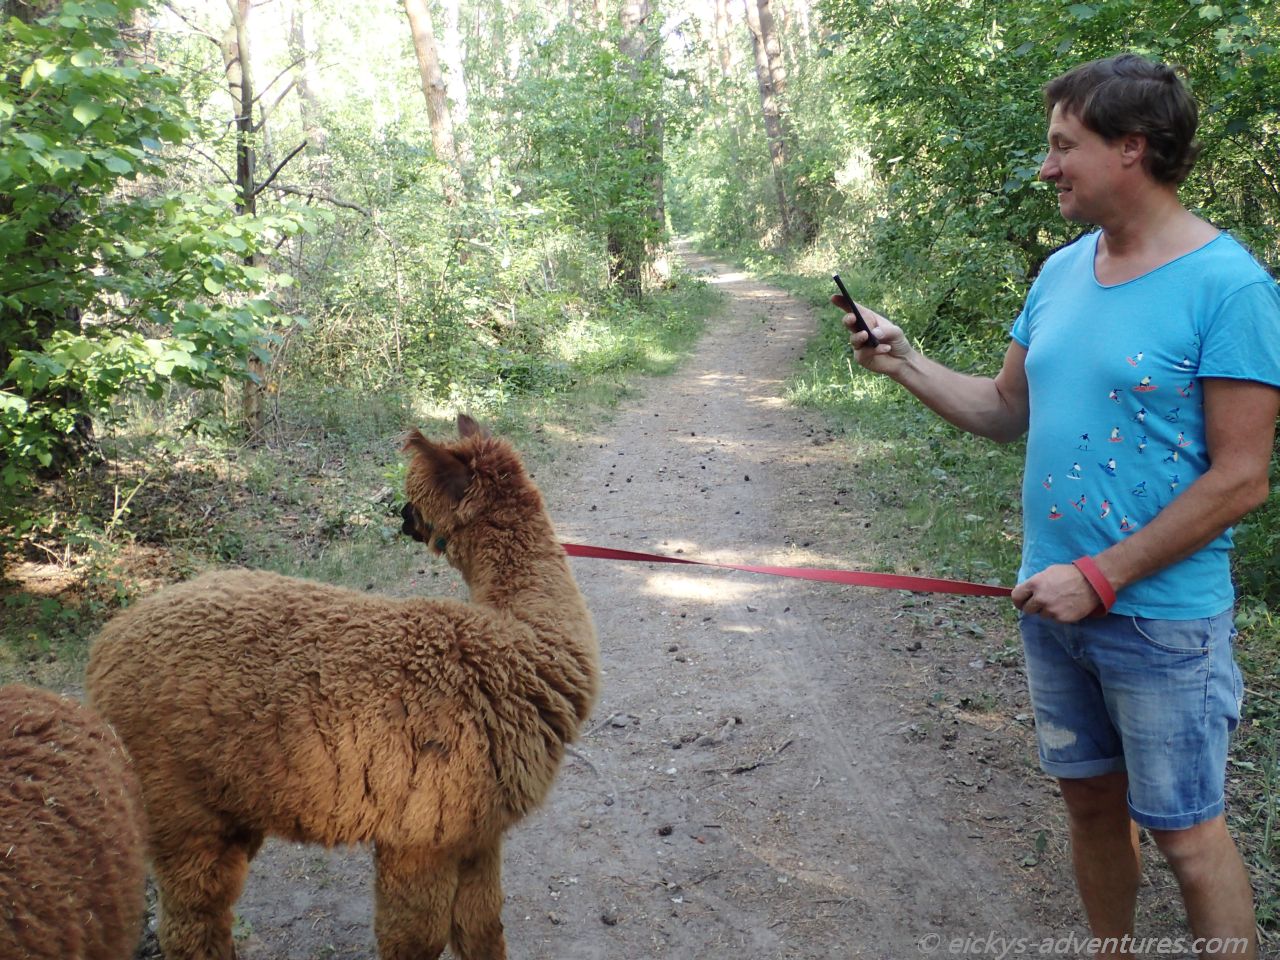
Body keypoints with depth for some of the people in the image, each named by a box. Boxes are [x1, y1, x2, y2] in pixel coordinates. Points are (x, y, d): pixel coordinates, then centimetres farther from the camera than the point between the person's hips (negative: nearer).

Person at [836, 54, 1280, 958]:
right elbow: (1006, 409, 12)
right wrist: (904, 362, 0)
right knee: (1091, 798, 19)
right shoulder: (1062, 271, 6)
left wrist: (1100, 578, -18)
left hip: (1161, 617, -6)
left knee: (1186, 829, 5)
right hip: (1054, 602, 7)